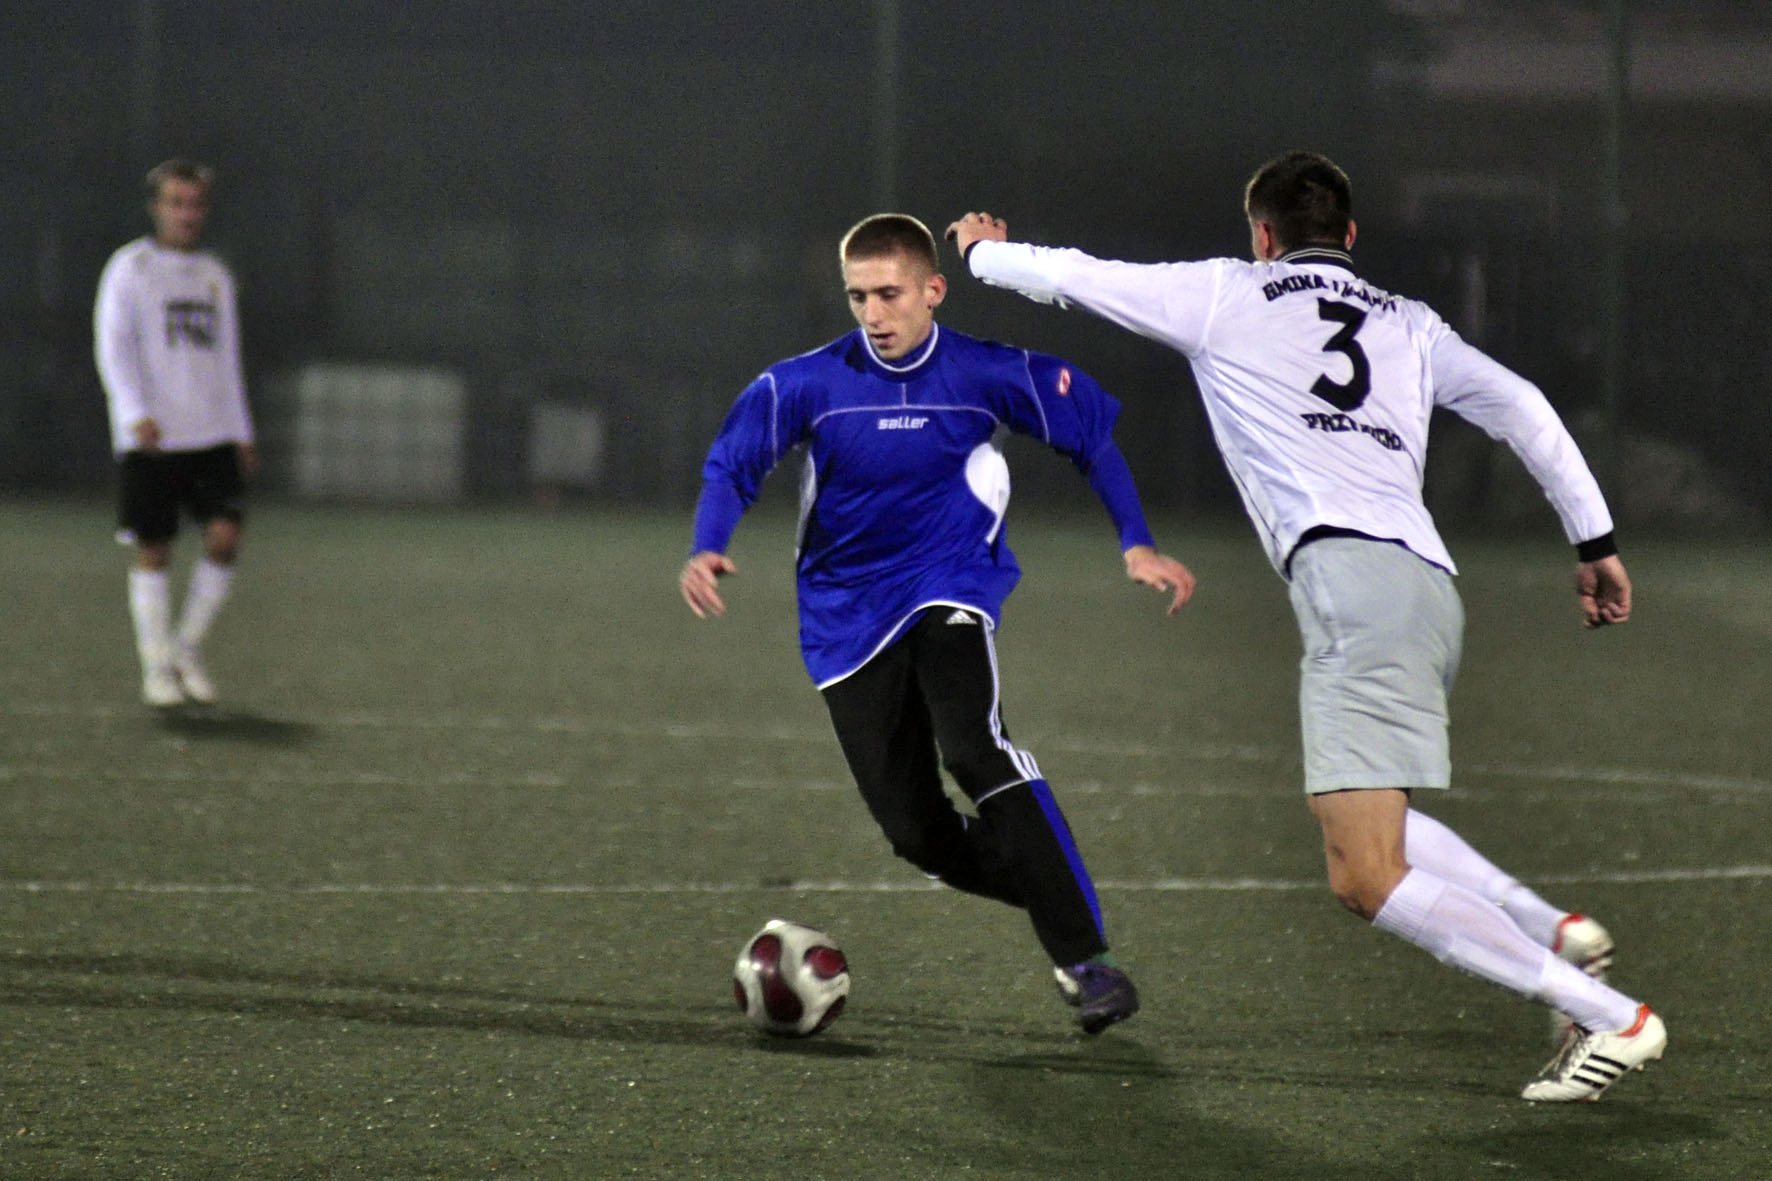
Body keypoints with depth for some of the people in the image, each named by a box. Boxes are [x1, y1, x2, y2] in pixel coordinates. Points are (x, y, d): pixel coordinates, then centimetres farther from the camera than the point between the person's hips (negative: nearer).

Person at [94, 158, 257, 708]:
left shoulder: (214, 274, 16)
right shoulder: (131, 268, -1)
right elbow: (113, 348, -8)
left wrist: (241, 432, 19)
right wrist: (135, 413, -21)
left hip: (213, 435, 4)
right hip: (150, 438, -4)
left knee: (224, 537, -10)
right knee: (154, 552, -1)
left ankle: (189, 646, 8)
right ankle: (157, 667, 10)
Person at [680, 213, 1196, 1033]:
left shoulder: (986, 376, -8)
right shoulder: (809, 383, -8)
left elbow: (1091, 435, 3)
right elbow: (731, 466, -8)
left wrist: (1136, 546, -4)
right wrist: (706, 552, -28)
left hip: (950, 592, -2)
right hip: (850, 618, 2)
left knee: (974, 745, -31)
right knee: (914, 830, -4)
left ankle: (1086, 959, -28)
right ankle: (1058, 895, 25)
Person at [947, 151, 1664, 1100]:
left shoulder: (1227, 296, 15)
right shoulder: (1409, 325, 25)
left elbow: (1070, 276, 24)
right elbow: (1522, 407, 16)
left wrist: (984, 251, 44)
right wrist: (1595, 541, 19)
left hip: (1353, 576, -7)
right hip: (1431, 586, 7)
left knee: (1365, 878, -13)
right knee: (1354, 808, 27)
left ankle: (1608, 1015, -20)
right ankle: (1554, 931, 10)